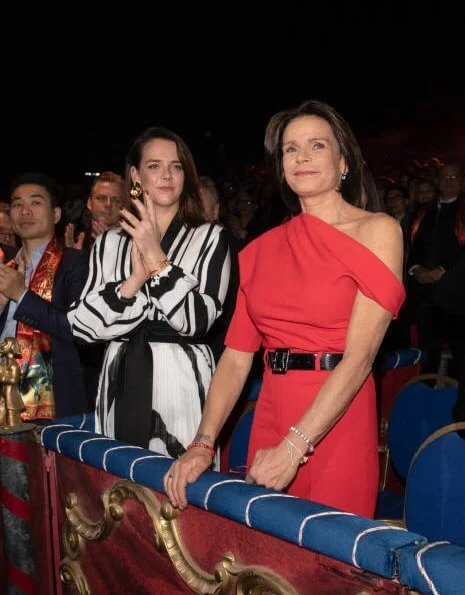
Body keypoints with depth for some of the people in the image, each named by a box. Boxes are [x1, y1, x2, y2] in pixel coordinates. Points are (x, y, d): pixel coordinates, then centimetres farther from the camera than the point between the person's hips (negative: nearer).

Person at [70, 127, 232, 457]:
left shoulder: (211, 237, 1)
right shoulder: (110, 242, 10)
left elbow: (198, 321, -10)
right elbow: (83, 325, 0)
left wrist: (157, 259, -16)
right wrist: (136, 279, -13)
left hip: (183, 381, -2)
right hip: (121, 384, 3)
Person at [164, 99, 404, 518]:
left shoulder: (377, 231, -4)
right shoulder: (263, 249, 8)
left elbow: (360, 355, -13)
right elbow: (236, 356, 4)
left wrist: (294, 447, -19)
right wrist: (203, 445, -8)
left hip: (336, 427, -4)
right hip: (271, 417, 4)